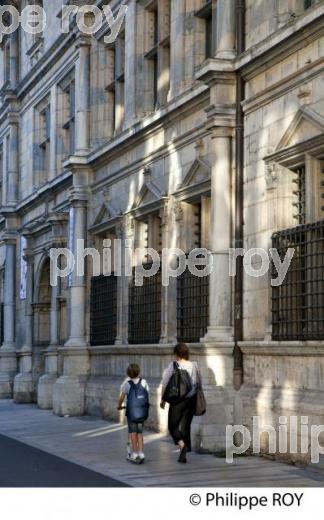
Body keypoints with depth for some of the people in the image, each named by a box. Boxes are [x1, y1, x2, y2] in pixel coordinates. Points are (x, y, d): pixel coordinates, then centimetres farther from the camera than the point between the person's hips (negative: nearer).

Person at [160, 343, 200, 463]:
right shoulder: (194, 366, 2)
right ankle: (183, 455, 12)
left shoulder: (173, 366, -8)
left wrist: (163, 399, 4)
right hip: (191, 399, 4)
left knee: (173, 425, 8)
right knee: (186, 425, 12)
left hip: (177, 399, -4)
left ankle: (182, 444, -18)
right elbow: (197, 384, 6)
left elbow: (165, 384, -6)